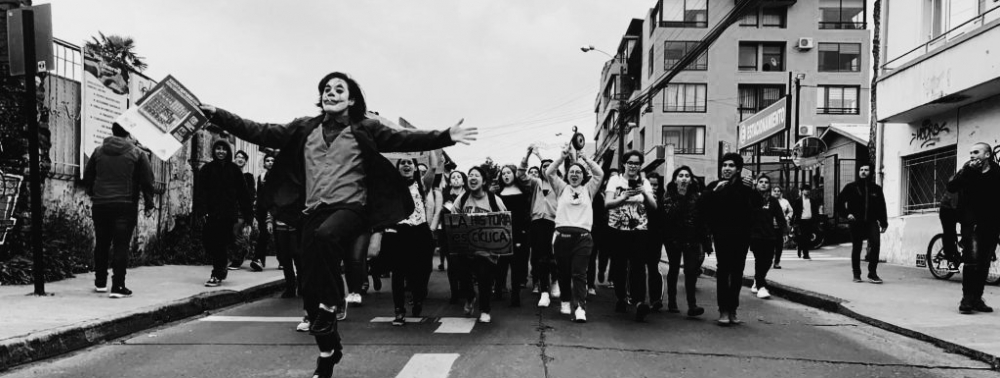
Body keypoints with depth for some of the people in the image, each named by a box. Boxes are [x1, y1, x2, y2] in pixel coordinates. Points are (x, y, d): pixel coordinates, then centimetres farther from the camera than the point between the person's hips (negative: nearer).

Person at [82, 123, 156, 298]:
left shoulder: (98, 152, 8)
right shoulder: (137, 154, -2)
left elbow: (87, 177, 14)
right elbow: (147, 181, -4)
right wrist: (148, 205, 4)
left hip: (100, 205, 4)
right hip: (125, 206, -4)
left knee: (102, 244, 16)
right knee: (121, 246, -3)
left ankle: (100, 282, 25)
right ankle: (118, 287, -5)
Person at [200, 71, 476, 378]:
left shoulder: (365, 128, 3)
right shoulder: (304, 129, 12)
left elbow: (404, 139, -6)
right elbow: (261, 133, 9)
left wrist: (445, 137, -18)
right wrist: (216, 115, 3)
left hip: (350, 208, -4)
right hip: (313, 212, 4)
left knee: (325, 235, -38)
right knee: (311, 287, 5)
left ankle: (333, 301, -13)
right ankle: (329, 350, 27)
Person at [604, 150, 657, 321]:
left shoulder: (645, 183, 12)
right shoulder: (615, 180, 5)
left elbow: (654, 206, 5)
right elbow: (607, 203, -7)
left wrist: (644, 193, -13)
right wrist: (625, 197, -22)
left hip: (639, 230, 0)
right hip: (617, 230, 0)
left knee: (638, 266, -14)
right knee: (619, 266, 4)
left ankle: (639, 301, -24)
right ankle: (621, 298, 21)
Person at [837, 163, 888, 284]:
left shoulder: (876, 188, 10)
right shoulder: (851, 187, 5)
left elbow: (882, 206, 13)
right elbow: (839, 201, 8)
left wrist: (884, 223, 9)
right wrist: (847, 213, -4)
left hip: (871, 221, 1)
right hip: (856, 222, -1)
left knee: (875, 242, -19)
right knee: (856, 248, 4)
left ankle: (872, 273, -11)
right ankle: (856, 274, 17)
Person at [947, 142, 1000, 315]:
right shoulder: (967, 172, 3)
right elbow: (951, 187, -12)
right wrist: (967, 169, -18)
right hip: (971, 222, -2)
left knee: (984, 263, 7)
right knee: (972, 260, -14)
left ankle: (977, 298, 16)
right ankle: (967, 299, -11)